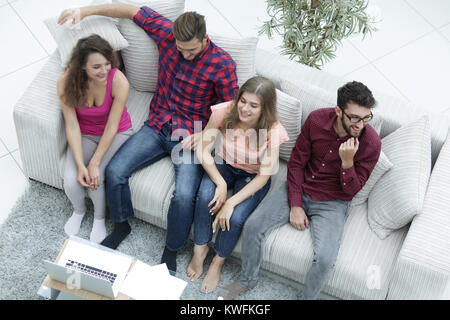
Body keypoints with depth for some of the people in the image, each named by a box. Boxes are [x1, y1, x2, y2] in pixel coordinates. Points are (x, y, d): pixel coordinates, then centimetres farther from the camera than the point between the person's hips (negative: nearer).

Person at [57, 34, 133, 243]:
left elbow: (111, 127, -22)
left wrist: (94, 163, -22)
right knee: (71, 180, -18)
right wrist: (80, 165, -23)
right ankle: (78, 210, 20)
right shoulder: (66, 83, -23)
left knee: (95, 177, -22)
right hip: (84, 135, 2)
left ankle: (99, 218, 12)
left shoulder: (119, 82, -30)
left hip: (116, 134, -2)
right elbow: (72, 125, -17)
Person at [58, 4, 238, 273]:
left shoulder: (223, 64, -15)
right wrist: (84, 10, -1)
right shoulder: (167, 33, -6)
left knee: (184, 195, -25)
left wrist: (205, 135, -20)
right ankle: (122, 225, 16)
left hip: (191, 136, -4)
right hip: (157, 127, 4)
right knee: (114, 171, -13)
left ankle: (172, 250, 3)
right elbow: (130, 10, 4)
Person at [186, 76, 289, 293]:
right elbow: (203, 151, -15)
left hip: (253, 176, -2)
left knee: (235, 217, -26)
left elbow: (263, 177, -22)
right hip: (224, 166, 2)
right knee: (205, 196, -29)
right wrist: (221, 184, -28)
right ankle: (200, 248, -4)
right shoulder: (224, 112, -21)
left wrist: (231, 202, -29)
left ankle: (219, 261, 5)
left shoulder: (272, 131, -25)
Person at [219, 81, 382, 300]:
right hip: (299, 189, 2)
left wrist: (347, 162, -30)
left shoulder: (371, 143, -17)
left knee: (325, 259, -24)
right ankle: (247, 280, 13)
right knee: (252, 226, -14)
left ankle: (307, 297, 8)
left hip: (331, 203, -2)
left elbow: (351, 190, -11)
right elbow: (296, 162, -3)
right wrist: (295, 205, -9)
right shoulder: (316, 119, -13)